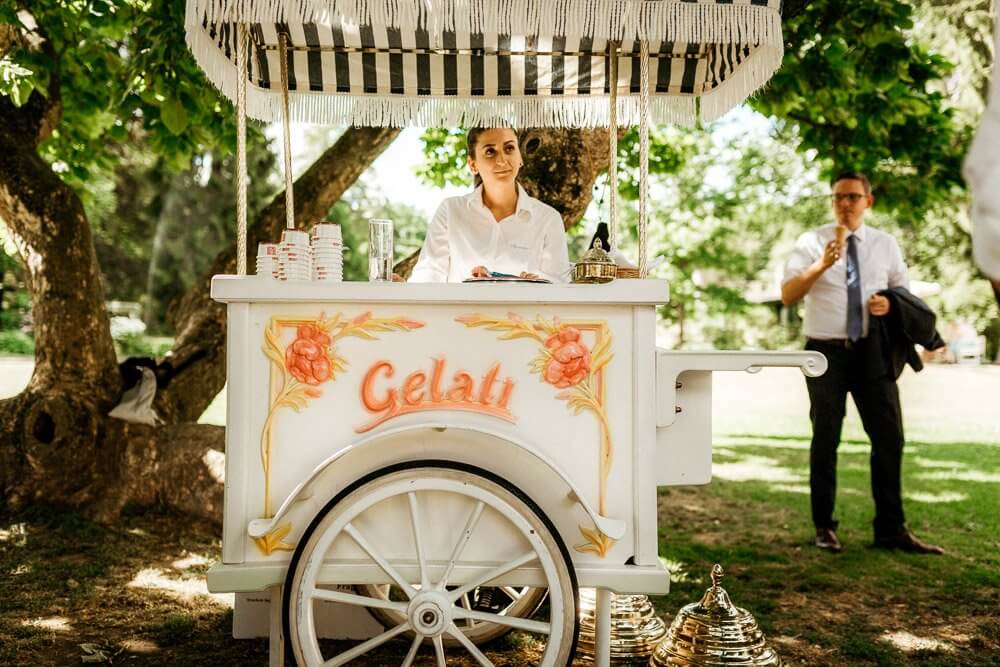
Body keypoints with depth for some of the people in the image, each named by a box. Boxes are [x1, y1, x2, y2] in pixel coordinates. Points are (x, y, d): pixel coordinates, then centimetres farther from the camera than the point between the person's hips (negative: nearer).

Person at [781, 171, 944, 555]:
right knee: (826, 439, 6)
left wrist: (890, 303, -8)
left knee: (889, 437, 3)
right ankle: (824, 527, 17)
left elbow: (903, 291, 16)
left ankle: (891, 529, 14)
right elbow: (787, 295, -11)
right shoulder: (811, 242, -2)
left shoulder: (886, 245, 8)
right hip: (826, 351, -3)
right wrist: (823, 263, -26)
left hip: (872, 351, 3)